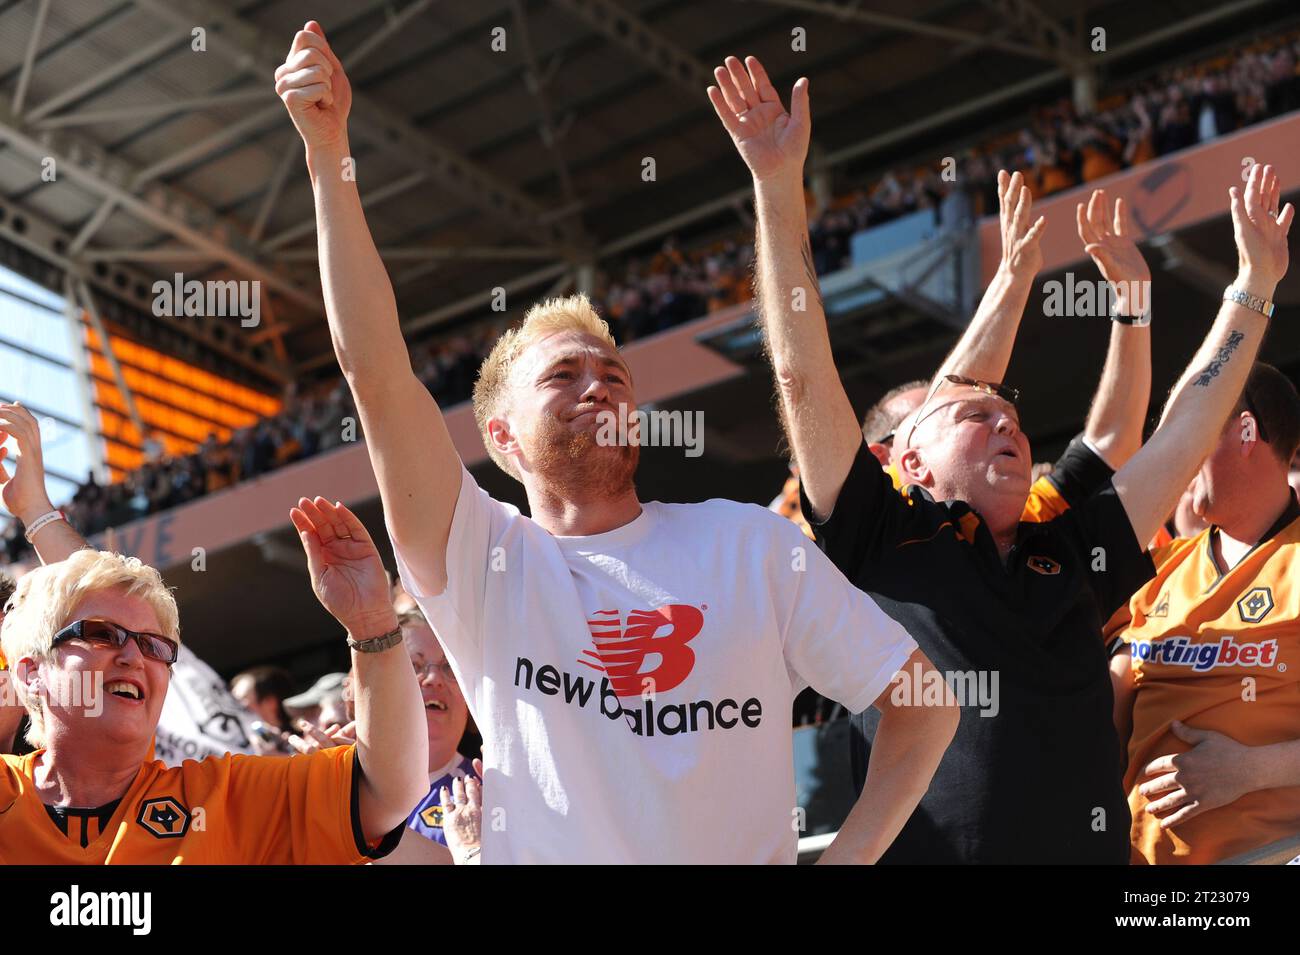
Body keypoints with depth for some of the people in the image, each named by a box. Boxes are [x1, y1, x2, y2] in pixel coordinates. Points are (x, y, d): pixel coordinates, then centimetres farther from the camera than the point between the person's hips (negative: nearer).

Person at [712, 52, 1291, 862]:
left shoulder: (1072, 556, 16)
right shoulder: (882, 542, 5)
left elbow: (1186, 429, 21)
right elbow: (803, 372, -1)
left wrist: (1255, 283, 23)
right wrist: (779, 185, -4)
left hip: (1092, 846, 4)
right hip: (924, 847, -4)